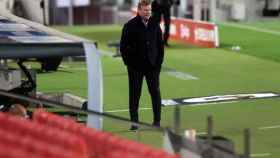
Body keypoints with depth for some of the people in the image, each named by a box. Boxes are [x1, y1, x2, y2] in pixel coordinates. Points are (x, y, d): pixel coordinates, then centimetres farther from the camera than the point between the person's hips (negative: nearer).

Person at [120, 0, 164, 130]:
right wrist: (129, 63, -6)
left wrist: (159, 62, 4)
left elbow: (160, 45, 11)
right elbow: (123, 47, -2)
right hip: (135, 67, -3)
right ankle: (134, 122, 10)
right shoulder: (130, 26, -5)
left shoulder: (155, 25, 5)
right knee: (134, 94, 3)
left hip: (152, 66, 3)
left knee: (155, 93, 3)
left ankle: (157, 121, 10)